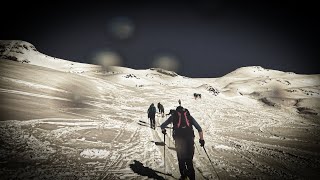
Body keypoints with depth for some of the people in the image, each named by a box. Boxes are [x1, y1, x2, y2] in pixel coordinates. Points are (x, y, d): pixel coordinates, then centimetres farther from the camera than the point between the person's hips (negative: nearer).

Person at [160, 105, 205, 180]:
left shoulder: (174, 116, 17)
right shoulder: (189, 116, 19)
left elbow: (162, 126, 19)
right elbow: (199, 128, 12)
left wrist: (163, 130, 39)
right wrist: (201, 139, 16)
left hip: (179, 138, -1)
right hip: (189, 138, 1)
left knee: (181, 159, 14)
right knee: (189, 160, 7)